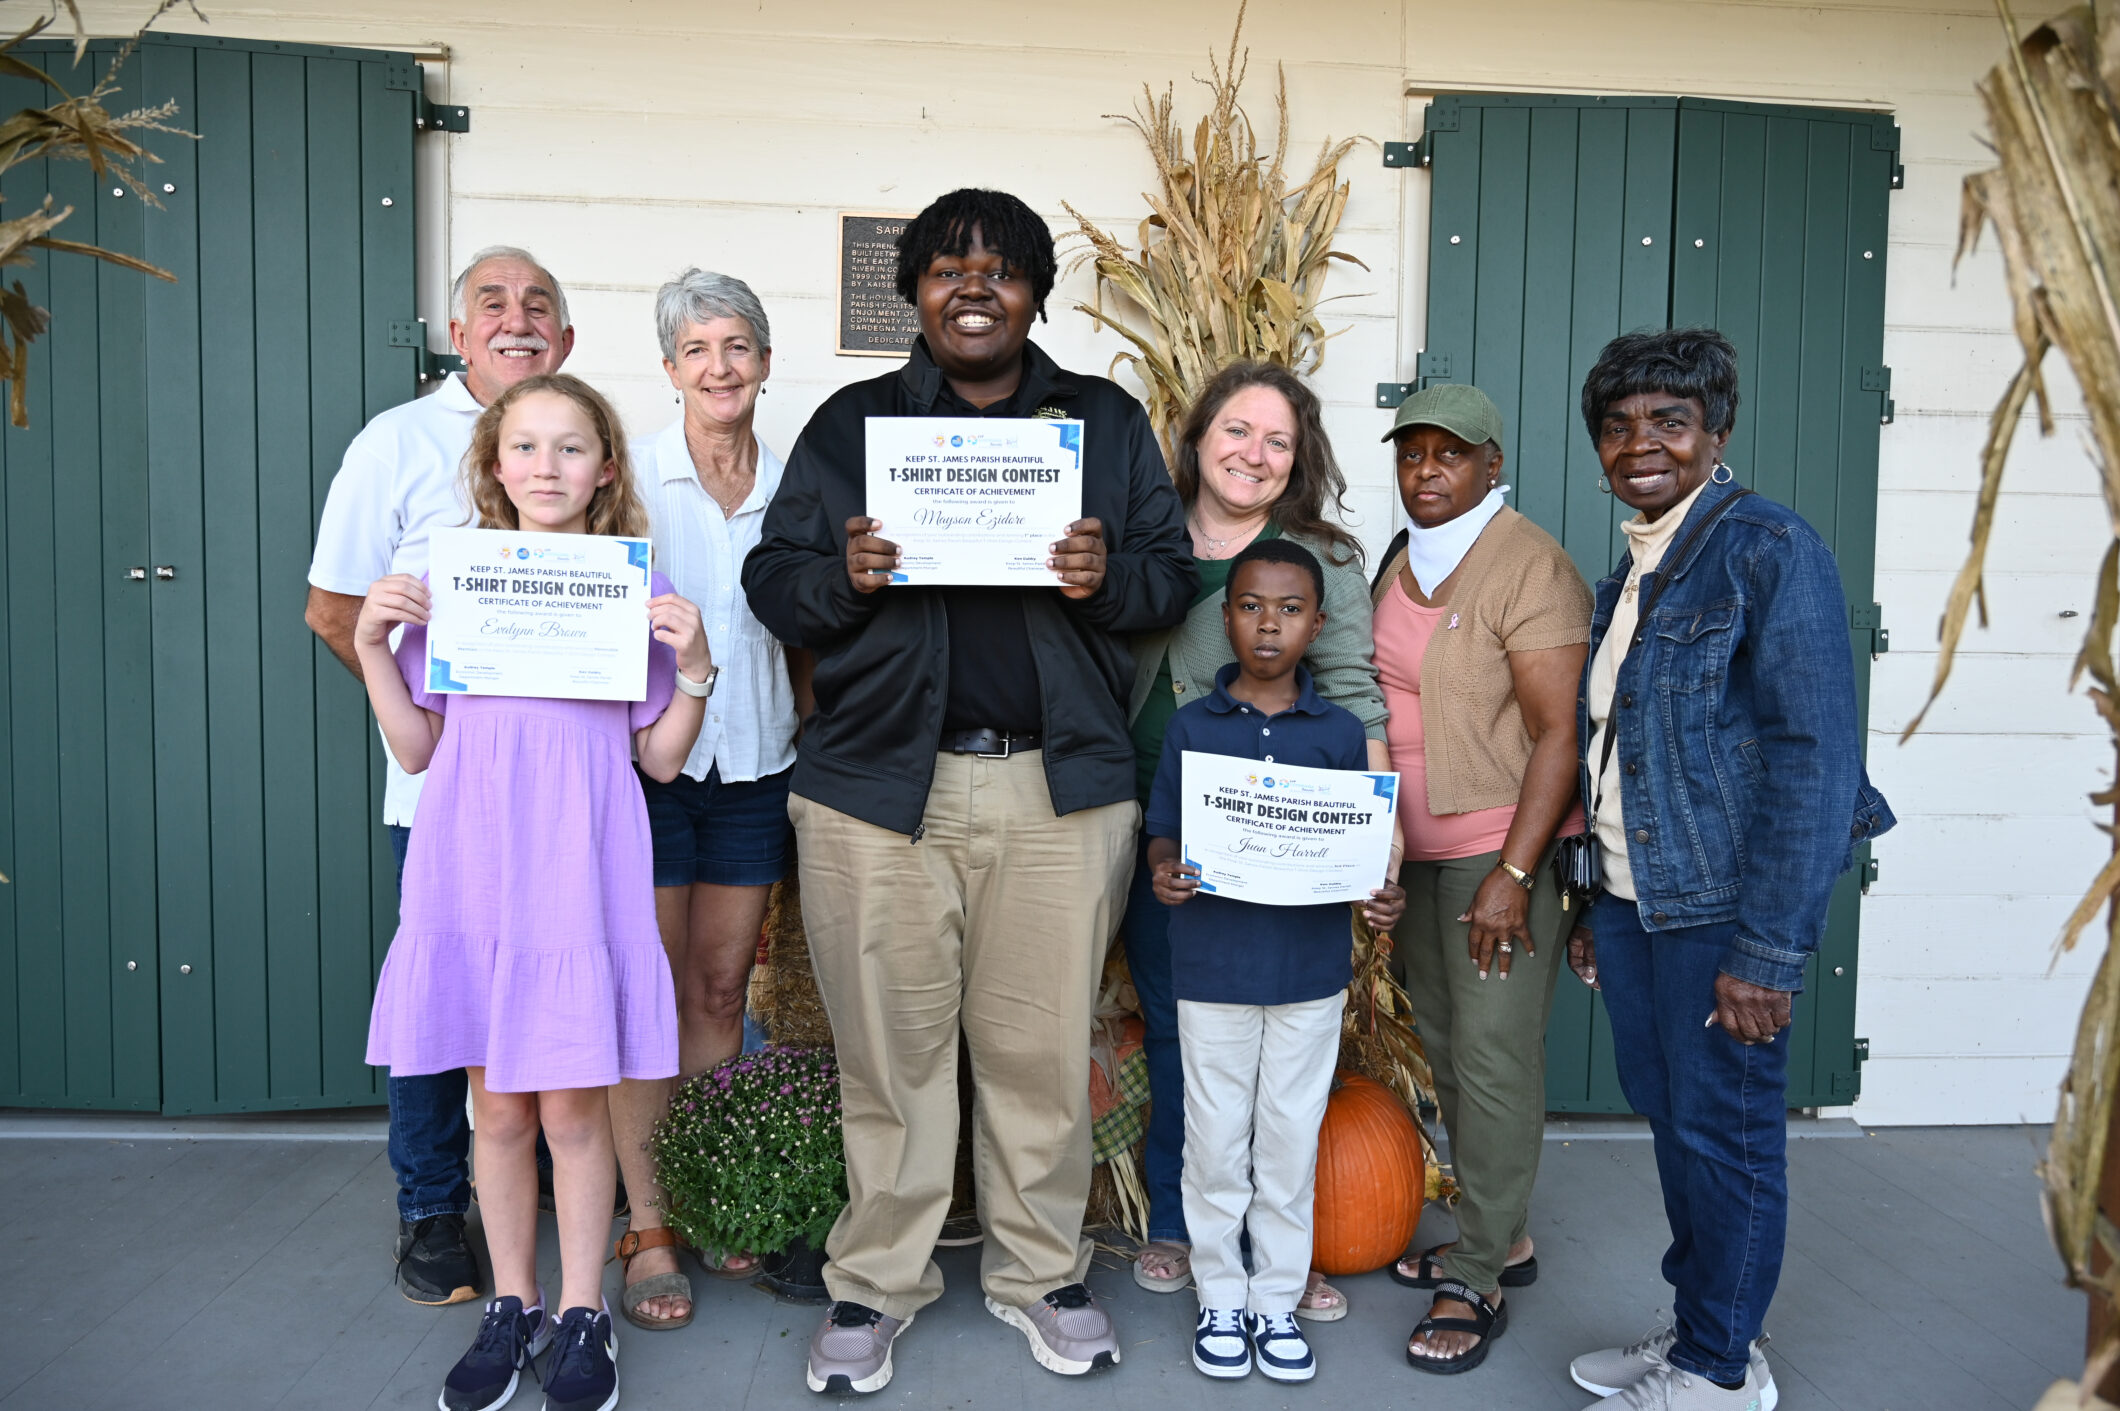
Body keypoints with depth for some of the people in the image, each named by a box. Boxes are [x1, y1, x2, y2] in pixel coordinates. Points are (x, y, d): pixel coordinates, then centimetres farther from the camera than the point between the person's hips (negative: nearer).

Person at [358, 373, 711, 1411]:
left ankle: (581, 1314, 22)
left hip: (579, 876, -2)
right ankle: (511, 1306, 29)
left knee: (574, 1105, 4)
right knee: (497, 1104, 10)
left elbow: (664, 758, 5)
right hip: (472, 875, 2)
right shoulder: (449, 585, 8)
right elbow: (415, 748, 10)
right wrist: (372, 646, -1)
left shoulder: (637, 592, 3)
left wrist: (693, 664, -9)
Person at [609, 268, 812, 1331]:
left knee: (722, 990, 10)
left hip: (753, 765, 3)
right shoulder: (632, 475, -2)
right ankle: (646, 1228, 12)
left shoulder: (792, 486, 6)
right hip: (646, 759, -2)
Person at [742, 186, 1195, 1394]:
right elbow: (773, 578, 8)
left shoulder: (1108, 421, 12)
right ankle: (877, 1281, 25)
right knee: (890, 1049, 7)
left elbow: (1176, 574, 10)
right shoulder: (850, 423, 11)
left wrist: (1108, 577, -12)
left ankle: (1041, 1271, 28)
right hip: (879, 784, 0)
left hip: (1061, 789, 1)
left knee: (1045, 1048, 8)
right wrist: (843, 577, -14)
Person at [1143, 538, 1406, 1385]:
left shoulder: (1341, 733, 1)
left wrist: (1380, 897, -14)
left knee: (1291, 1142, 11)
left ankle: (1278, 1301, 28)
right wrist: (1166, 874, -21)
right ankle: (1221, 1299, 28)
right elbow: (1164, 834, 0)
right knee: (1217, 1142, 11)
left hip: (1310, 969, 1)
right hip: (1213, 965, -1)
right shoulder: (1191, 727, -1)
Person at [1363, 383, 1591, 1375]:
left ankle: (1476, 1281, 10)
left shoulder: (1529, 567, -12)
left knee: (1492, 1061, -3)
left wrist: (1513, 873, -20)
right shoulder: (1400, 562, 12)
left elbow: (1560, 733, -16)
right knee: (1445, 1050, 14)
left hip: (1504, 852, -8)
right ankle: (1501, 1237, 30)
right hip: (1415, 853, 8)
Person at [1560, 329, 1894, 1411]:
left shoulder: (1769, 548, -12)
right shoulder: (1631, 572, 13)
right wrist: (1597, 907, 16)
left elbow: (1816, 756, -17)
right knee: (1667, 1115, 16)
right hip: (1635, 900, 8)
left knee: (1723, 1128, 5)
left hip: (1724, 909, -7)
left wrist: (1767, 951, -20)